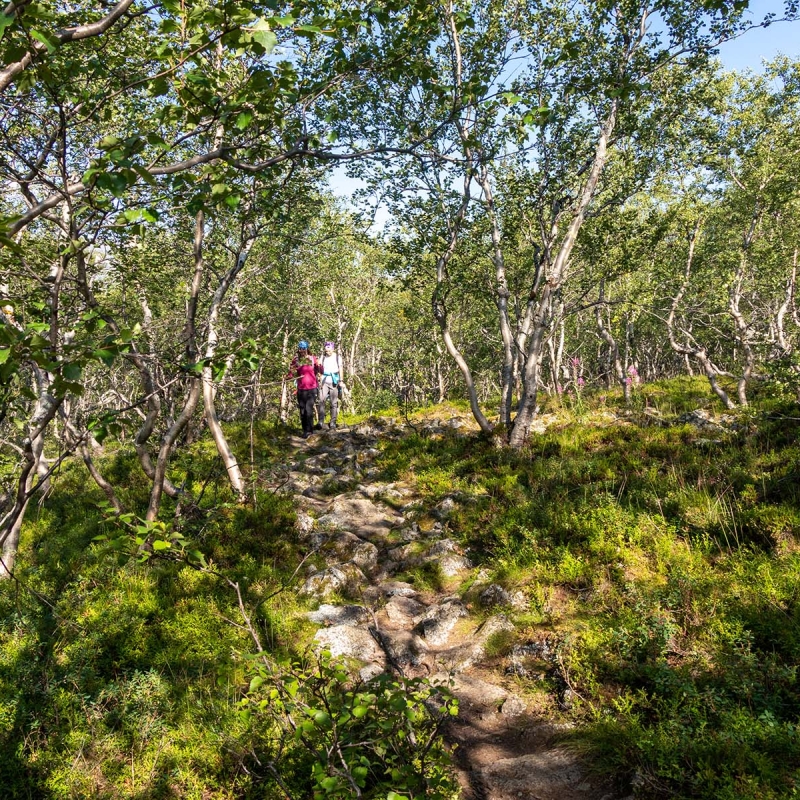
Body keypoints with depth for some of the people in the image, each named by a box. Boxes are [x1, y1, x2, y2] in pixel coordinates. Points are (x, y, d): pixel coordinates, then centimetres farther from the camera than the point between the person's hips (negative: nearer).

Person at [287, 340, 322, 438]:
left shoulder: (312, 359, -1)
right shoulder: (295, 360, 4)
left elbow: (320, 372, -2)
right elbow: (291, 374, 10)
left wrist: (319, 366, -22)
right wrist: (288, 377, -11)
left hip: (311, 389, -3)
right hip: (301, 389, 3)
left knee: (309, 410, -12)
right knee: (302, 411, 7)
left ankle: (309, 430, -3)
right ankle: (305, 430, 17)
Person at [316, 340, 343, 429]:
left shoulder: (337, 357, 2)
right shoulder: (323, 356, 3)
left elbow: (340, 369, 7)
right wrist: (319, 380, -1)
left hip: (334, 381, 0)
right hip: (324, 381, 0)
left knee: (334, 402, 3)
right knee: (321, 400, -14)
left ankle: (333, 422, 9)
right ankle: (320, 421, -17)